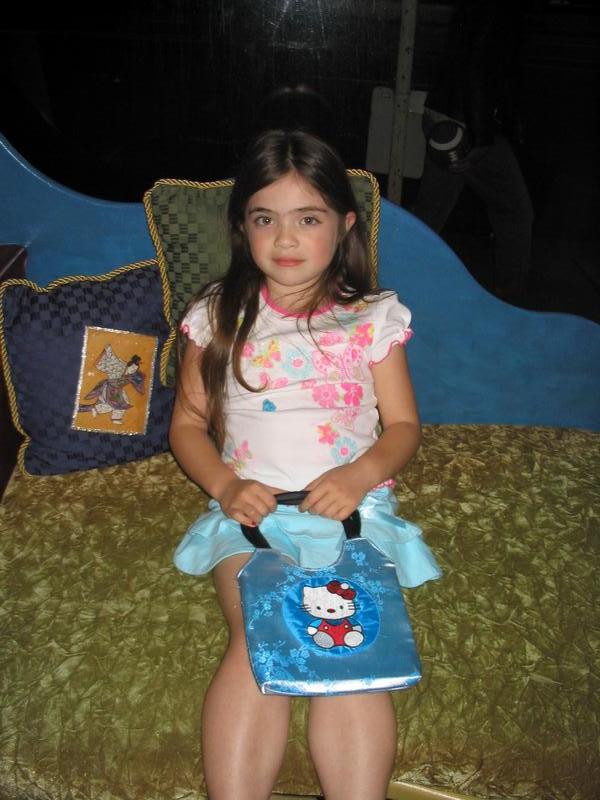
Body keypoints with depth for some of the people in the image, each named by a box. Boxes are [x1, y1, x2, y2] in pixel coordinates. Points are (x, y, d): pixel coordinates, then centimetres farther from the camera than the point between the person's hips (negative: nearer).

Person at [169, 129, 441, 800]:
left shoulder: (374, 317, 8)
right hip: (251, 506, 1)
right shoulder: (217, 317, 10)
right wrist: (224, 485, -8)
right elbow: (188, 423, 11)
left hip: (352, 506, 0)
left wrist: (361, 474, -12)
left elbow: (403, 425, 9)